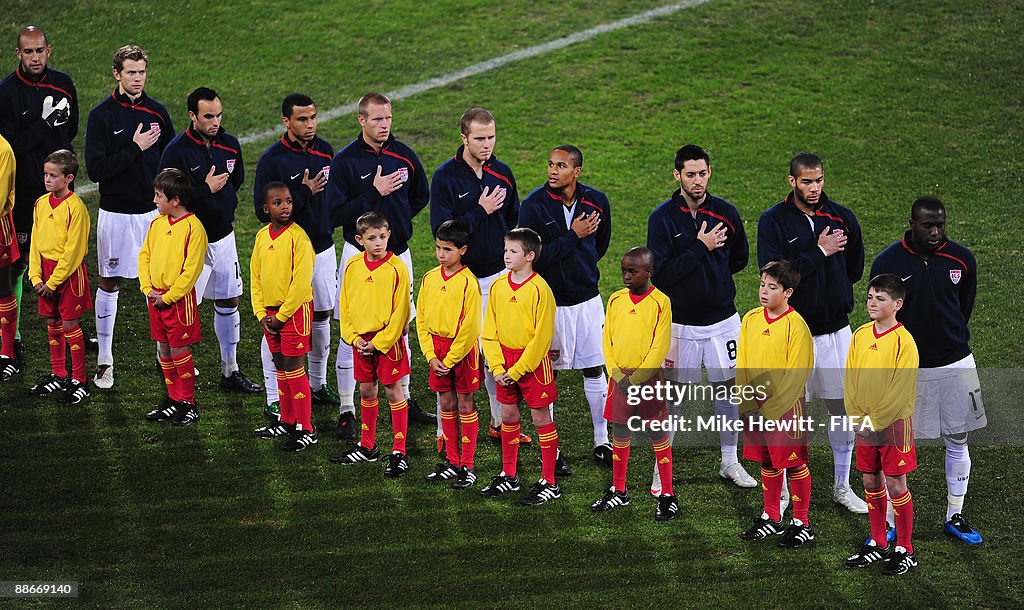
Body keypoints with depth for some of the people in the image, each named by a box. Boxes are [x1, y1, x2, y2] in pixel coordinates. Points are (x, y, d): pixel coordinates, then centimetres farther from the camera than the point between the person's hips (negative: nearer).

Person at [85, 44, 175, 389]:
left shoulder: (157, 112, 4)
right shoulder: (102, 115, -8)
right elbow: (95, 169, -15)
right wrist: (135, 148, -19)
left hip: (154, 211, 3)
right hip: (116, 214, -3)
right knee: (109, 284, 5)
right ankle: (104, 362, 14)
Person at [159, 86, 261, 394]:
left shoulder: (230, 145, 3)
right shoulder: (177, 151, -17)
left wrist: (225, 205, 10)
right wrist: (206, 190, -19)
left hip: (223, 236, 7)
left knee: (228, 302, 14)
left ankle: (231, 371, 26)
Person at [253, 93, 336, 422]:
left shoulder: (325, 151, 4)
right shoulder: (272, 159, -15)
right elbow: (263, 210, -18)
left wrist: (331, 221, 8)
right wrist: (304, 193, -22)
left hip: (323, 247, 6)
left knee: (322, 315, 15)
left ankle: (318, 383, 32)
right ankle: (274, 398, 6)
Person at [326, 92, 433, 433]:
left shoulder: (404, 156, 2)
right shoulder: (344, 161, -11)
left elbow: (421, 196, 19)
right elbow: (334, 215, -15)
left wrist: (398, 218, 6)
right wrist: (374, 193, -21)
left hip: (398, 253, 4)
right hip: (359, 255, -4)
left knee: (400, 331, 14)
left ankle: (404, 402, 28)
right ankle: (347, 412, 6)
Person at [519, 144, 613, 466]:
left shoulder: (596, 201, -1)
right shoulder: (534, 205, -13)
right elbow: (532, 256, -20)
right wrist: (573, 236, -20)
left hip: (588, 298, 3)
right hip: (550, 301, -3)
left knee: (595, 370, 9)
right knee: (546, 373, 5)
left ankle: (602, 441, 20)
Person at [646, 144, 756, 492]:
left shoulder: (726, 213, 0)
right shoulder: (663, 217, -10)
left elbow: (740, 258, 14)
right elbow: (660, 273, -16)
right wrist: (701, 248, -19)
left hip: (723, 319, 3)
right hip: (680, 323, -3)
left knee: (727, 389, 11)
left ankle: (730, 463, 25)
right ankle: (661, 468, 15)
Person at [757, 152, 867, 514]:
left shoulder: (843, 219, 2)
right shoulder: (773, 221, -6)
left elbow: (855, 269, 14)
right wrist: (819, 253, -18)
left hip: (834, 328, 3)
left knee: (844, 408, 7)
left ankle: (842, 487, 23)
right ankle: (781, 491, 17)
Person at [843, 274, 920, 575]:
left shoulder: (903, 340, -13)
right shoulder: (860, 335, 5)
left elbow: (901, 389, -16)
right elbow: (851, 379, 8)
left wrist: (875, 421, -16)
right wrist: (856, 417, -2)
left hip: (894, 423, -6)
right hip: (864, 424, 6)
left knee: (895, 485, -2)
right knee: (871, 483, 12)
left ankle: (905, 551, 7)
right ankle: (878, 545, 24)